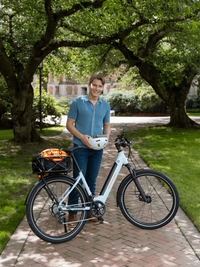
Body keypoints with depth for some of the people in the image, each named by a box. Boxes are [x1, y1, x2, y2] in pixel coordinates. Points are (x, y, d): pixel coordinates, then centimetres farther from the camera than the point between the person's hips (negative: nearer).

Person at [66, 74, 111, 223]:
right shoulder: (78, 103, -2)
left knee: (92, 181, 11)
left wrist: (106, 136, -5)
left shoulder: (105, 105, 10)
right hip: (81, 148, -3)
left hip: (97, 149, 4)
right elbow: (69, 124, -2)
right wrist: (81, 136, -17)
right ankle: (72, 212, 11)